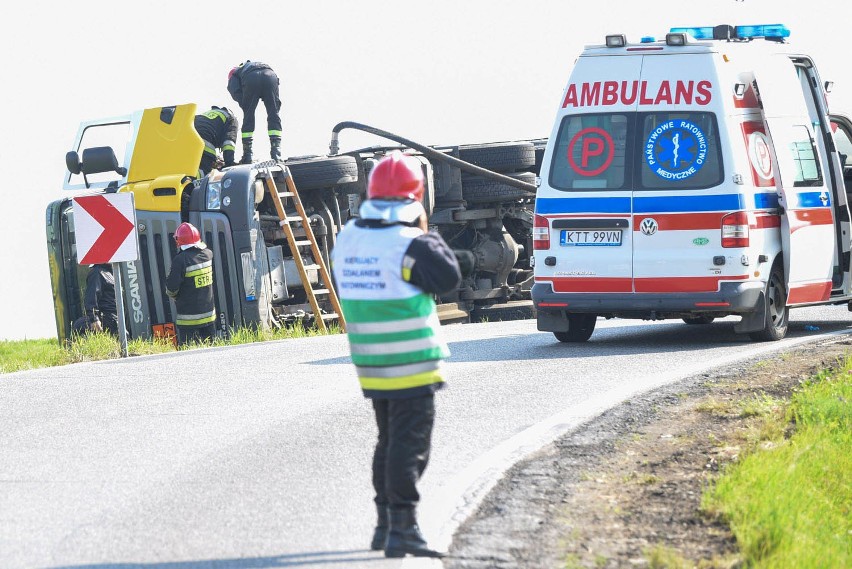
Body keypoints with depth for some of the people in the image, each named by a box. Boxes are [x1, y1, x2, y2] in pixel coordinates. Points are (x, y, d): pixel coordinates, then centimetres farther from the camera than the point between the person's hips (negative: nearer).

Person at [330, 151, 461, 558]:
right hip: (411, 368, -7)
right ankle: (401, 528, -12)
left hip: (371, 367, 7)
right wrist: (426, 233, -1)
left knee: (389, 441, 20)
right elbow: (448, 277, -10)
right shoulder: (409, 245, -17)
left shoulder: (347, 240, 5)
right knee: (409, 445, -6)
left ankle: (385, 524, 25)